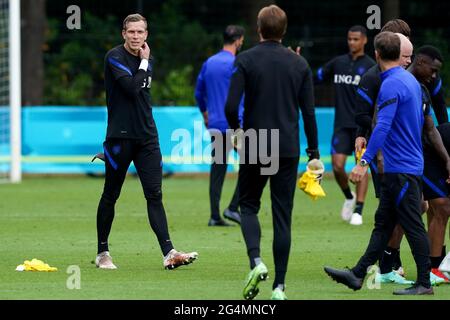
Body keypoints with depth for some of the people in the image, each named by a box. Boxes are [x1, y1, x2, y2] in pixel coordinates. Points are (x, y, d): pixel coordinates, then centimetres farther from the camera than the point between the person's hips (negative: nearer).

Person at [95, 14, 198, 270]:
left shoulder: (147, 60, 14)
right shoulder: (115, 57, -7)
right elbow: (131, 88, -19)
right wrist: (144, 62, -8)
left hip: (147, 136, 5)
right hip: (120, 135, -5)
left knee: (155, 194, -4)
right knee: (110, 195, 4)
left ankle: (168, 253, -13)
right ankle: (102, 253, 16)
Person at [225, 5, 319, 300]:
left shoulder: (246, 60, -5)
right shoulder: (299, 64, 3)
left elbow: (231, 106, -12)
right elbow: (309, 112, 2)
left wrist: (237, 130, 8)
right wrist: (314, 153, 9)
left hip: (254, 148, -2)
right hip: (288, 150, 2)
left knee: (248, 206, 15)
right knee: (283, 215, 5)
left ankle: (256, 261, -10)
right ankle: (279, 286, 1)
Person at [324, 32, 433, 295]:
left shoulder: (392, 85, -17)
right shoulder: (410, 80, 12)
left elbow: (383, 127, -27)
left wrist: (365, 162, -30)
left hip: (402, 170, -10)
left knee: (413, 226, -4)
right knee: (383, 223, 10)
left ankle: (424, 283, 0)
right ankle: (358, 275, 14)